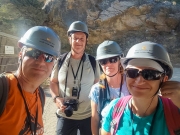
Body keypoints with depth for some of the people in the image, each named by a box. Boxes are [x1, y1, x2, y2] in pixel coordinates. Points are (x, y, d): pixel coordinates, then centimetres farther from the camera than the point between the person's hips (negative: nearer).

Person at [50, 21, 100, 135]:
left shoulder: (93, 62, -4)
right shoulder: (60, 61, -4)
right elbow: (53, 82, 7)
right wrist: (56, 98, -11)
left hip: (88, 115, 0)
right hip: (65, 115, 0)